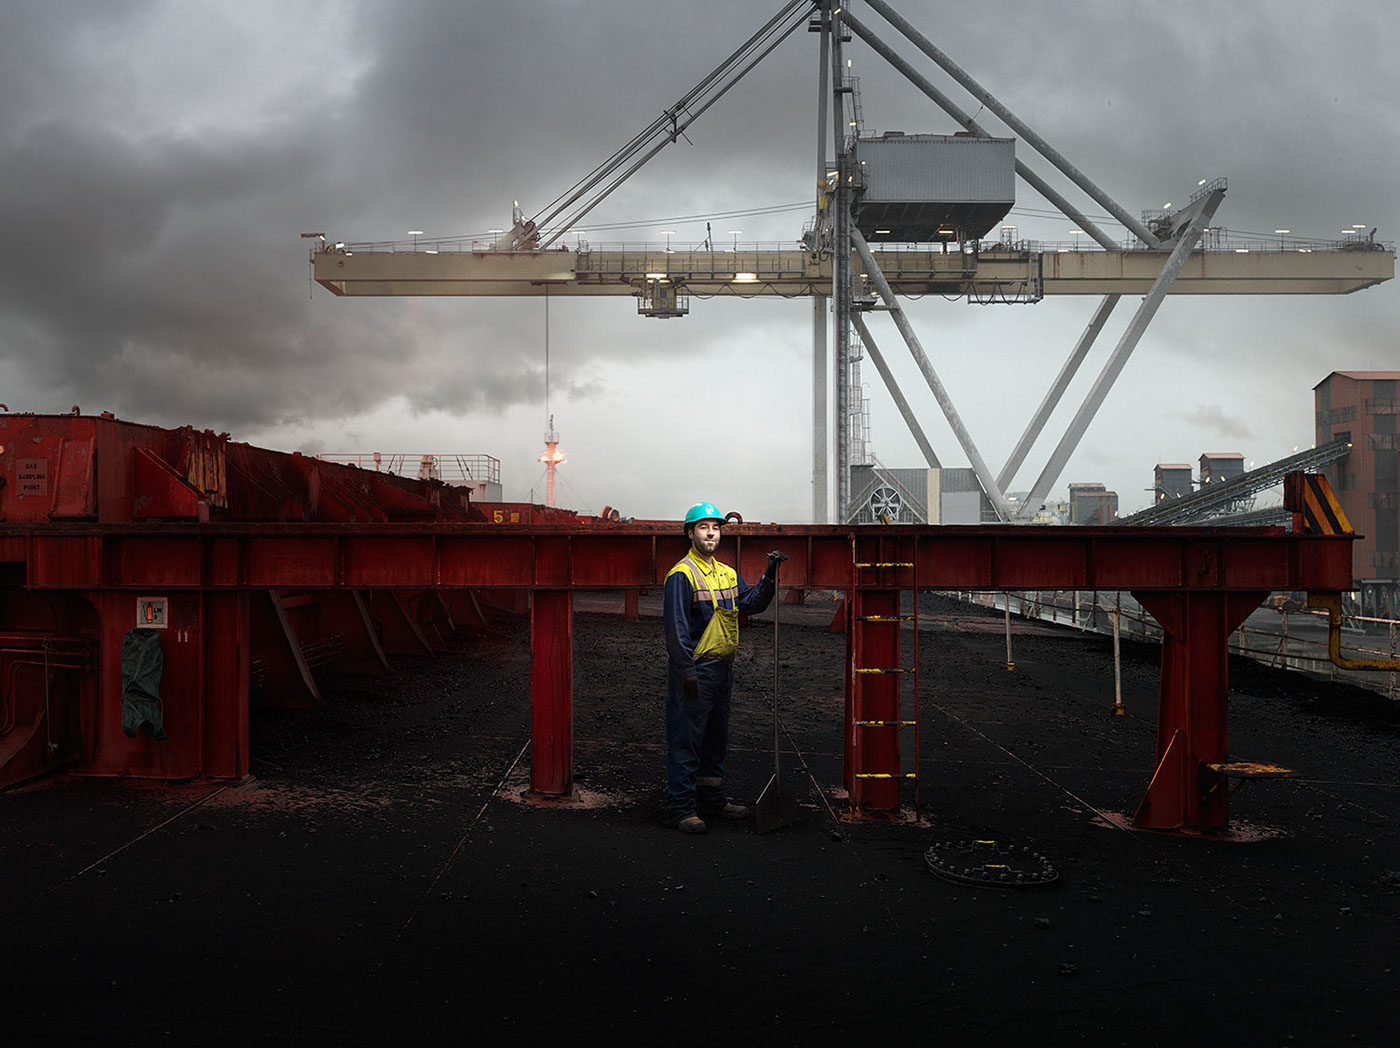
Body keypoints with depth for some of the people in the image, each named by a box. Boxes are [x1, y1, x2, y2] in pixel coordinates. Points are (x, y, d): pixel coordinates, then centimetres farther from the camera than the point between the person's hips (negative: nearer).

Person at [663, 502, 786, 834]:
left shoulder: (727, 574, 15)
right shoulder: (682, 575, -11)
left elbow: (751, 603, 9)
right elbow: (676, 627, -15)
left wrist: (769, 576, -3)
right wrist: (687, 671, -20)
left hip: (722, 668, 9)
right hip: (695, 669, -9)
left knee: (716, 738, 16)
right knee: (686, 740, -5)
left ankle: (712, 800, 28)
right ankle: (682, 808, 1)